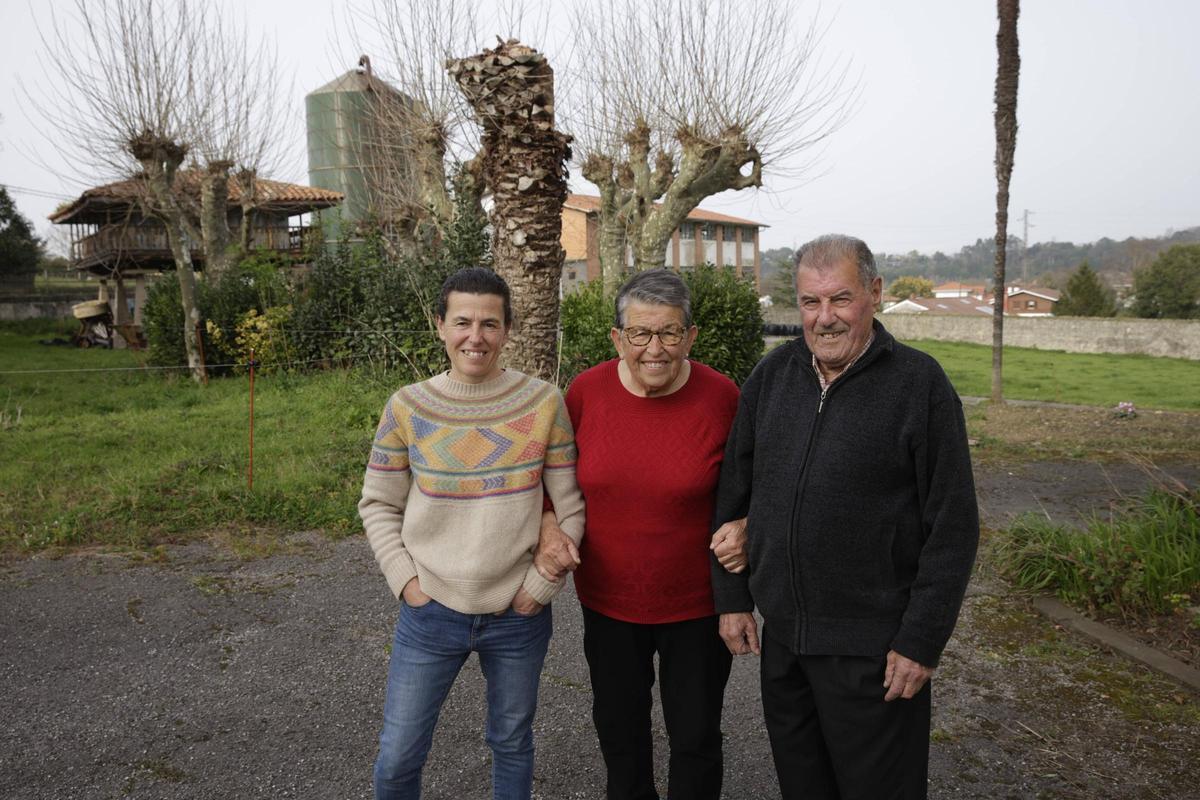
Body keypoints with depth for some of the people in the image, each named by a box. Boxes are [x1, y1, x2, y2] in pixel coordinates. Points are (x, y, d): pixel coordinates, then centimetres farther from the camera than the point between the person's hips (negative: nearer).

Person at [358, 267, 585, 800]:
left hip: (518, 617, 0)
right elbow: (378, 504, 3)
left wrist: (540, 587, -5)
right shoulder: (408, 406, -6)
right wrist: (405, 581, -6)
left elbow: (570, 506, -3)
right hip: (430, 614, 1)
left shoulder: (543, 403, -8)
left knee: (512, 744, 19)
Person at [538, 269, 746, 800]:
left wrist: (743, 526, -20)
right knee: (618, 728, 24)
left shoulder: (721, 398, -15)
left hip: (696, 603, -2)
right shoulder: (586, 392, -10)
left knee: (695, 737, 15)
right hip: (608, 600, 3)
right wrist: (549, 529, -11)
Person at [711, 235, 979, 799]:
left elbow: (952, 525, -11)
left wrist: (922, 641, -12)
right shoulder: (771, 375, 3)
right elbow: (734, 494, 8)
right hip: (780, 635, 5)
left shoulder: (919, 383, -10)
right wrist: (732, 597, 6)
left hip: (874, 647, -4)